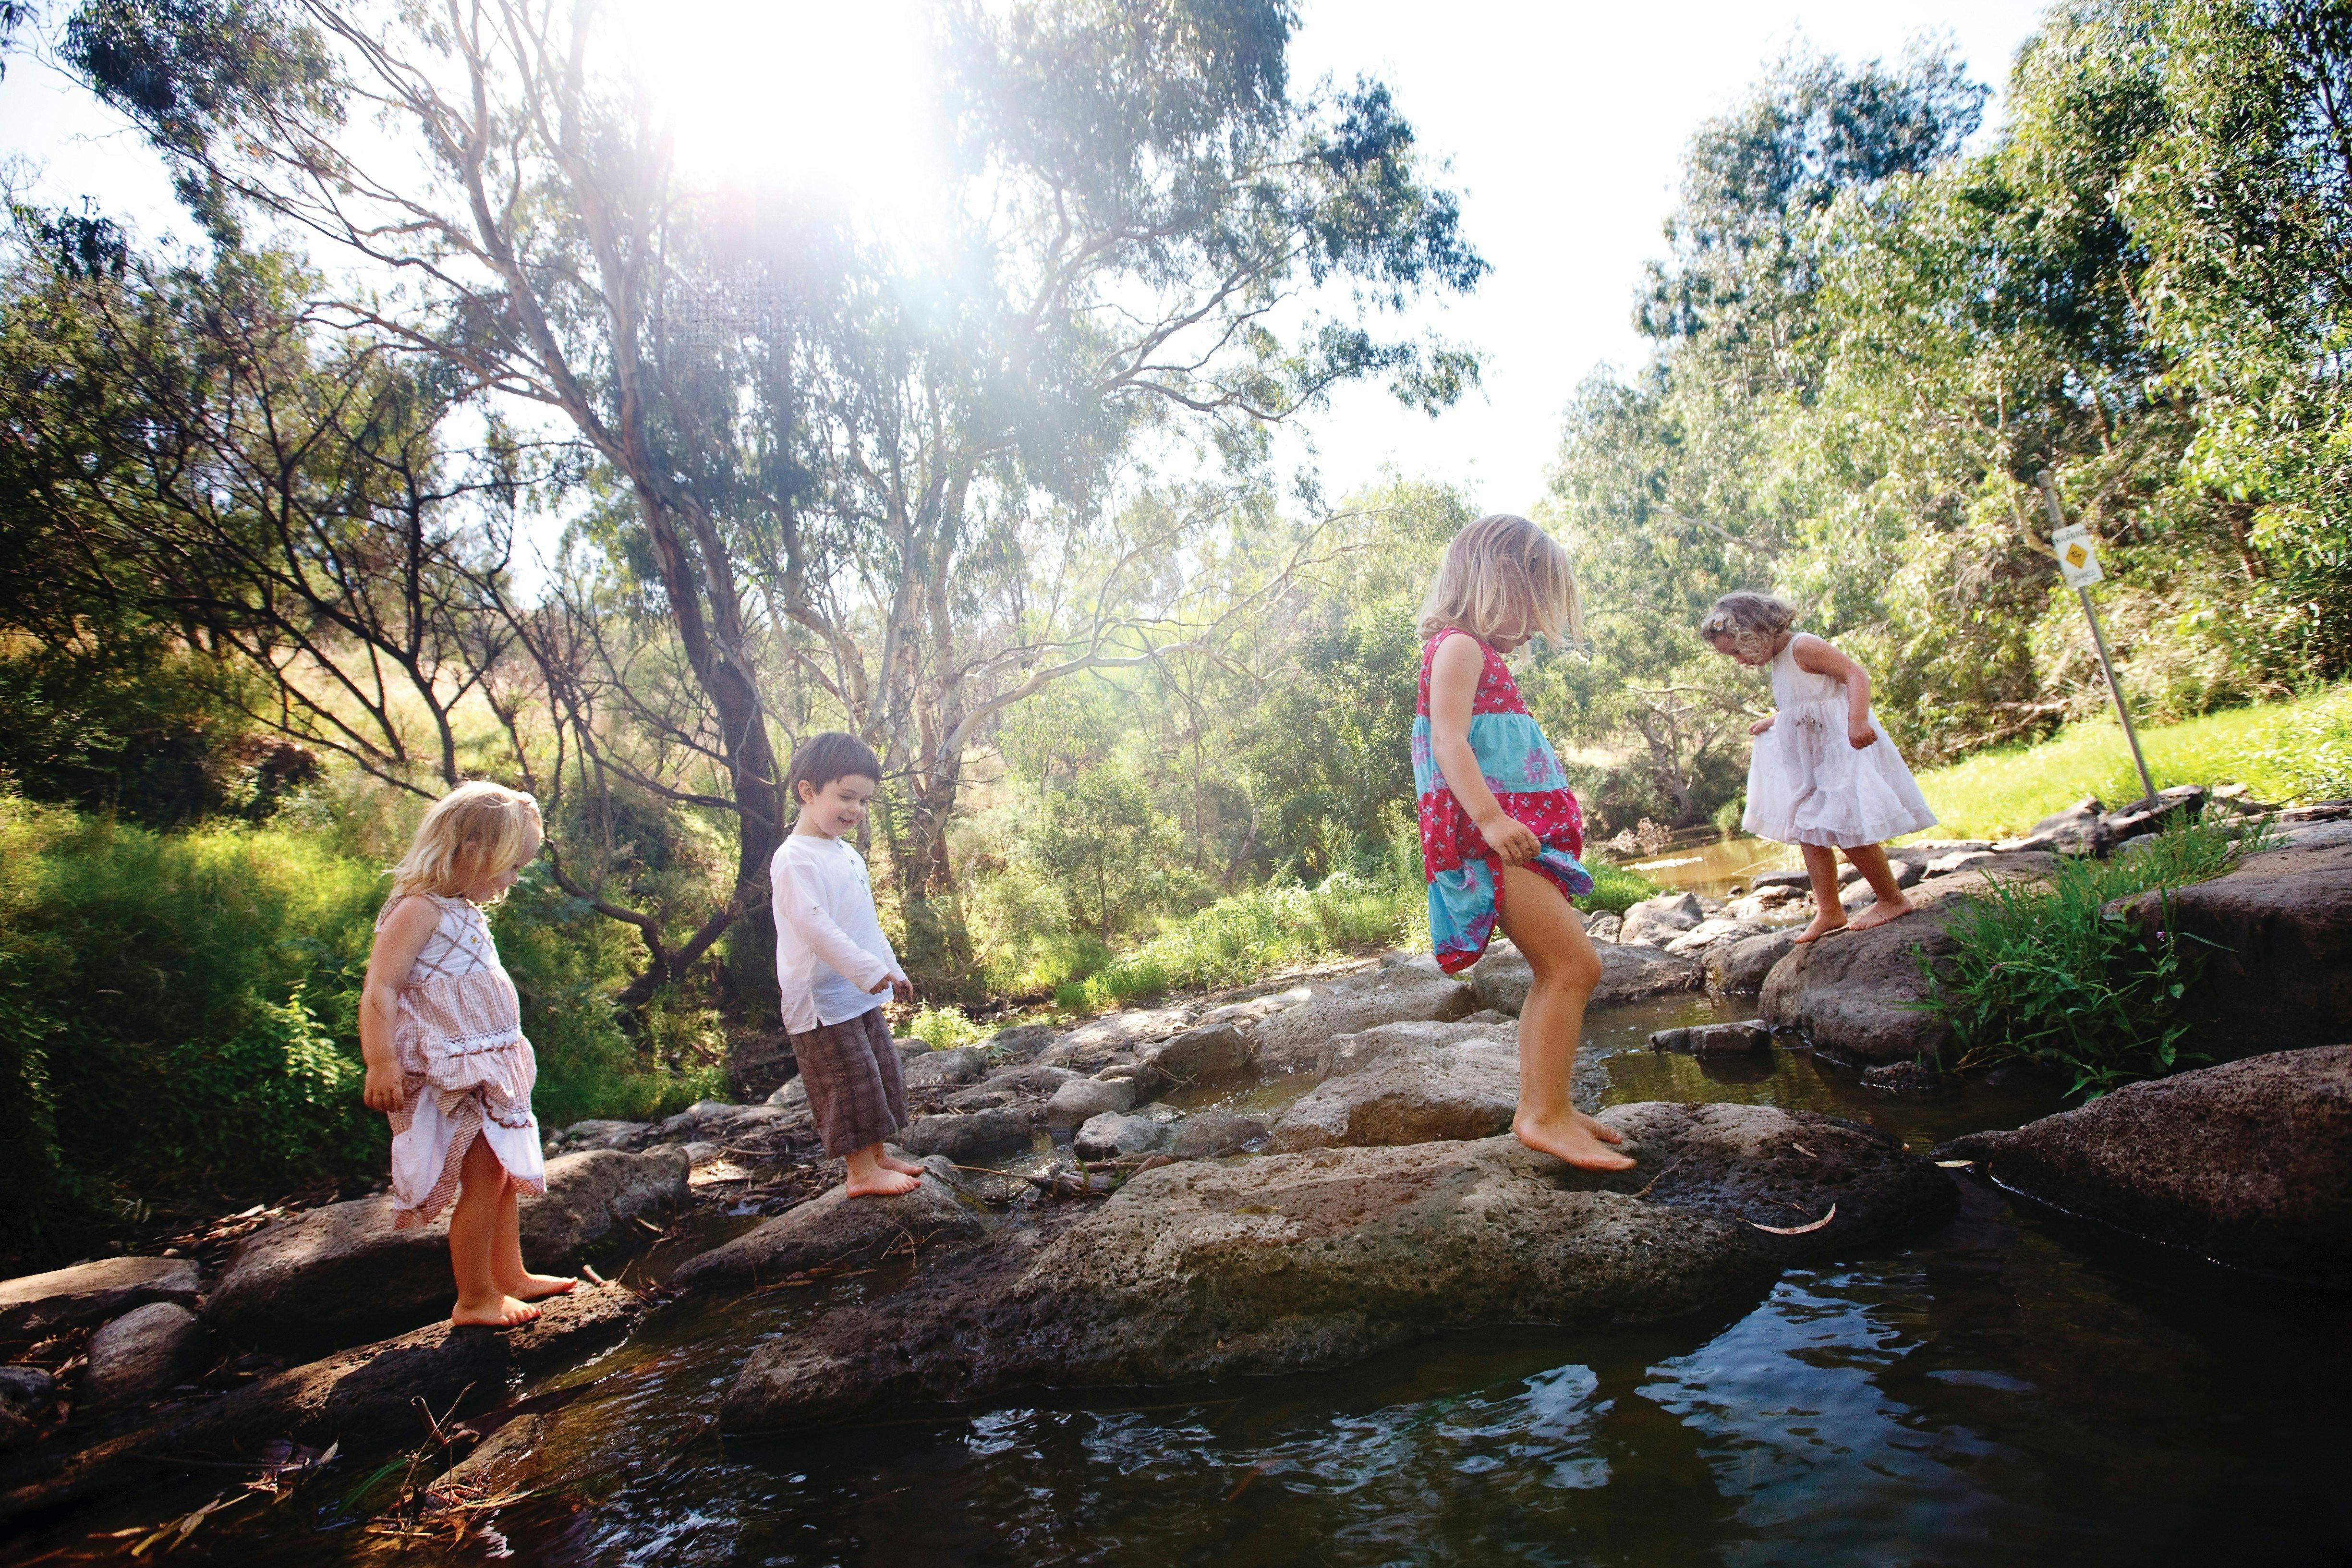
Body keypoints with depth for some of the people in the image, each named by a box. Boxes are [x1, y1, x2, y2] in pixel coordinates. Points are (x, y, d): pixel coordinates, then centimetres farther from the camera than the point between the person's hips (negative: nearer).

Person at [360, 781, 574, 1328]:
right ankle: (475, 1299, 11)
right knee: (484, 1179, -3)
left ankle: (509, 1276, 30)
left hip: (488, 1069, 10)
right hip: (451, 1073, -10)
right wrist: (381, 1063, -29)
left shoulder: (464, 913, 13)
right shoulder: (418, 910, -17)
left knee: (503, 1172, 17)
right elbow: (379, 990, -23)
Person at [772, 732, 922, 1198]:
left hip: (862, 996, 10)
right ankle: (862, 1172, 7)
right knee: (850, 1081, -4)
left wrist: (893, 969, 24)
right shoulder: (795, 859, -18)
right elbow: (813, 925, -28)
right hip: (823, 1000, -10)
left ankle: (878, 1156, 28)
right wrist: (868, 970, -31)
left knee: (881, 1074, 15)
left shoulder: (847, 855, 13)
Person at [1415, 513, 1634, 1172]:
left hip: (1516, 833, 11)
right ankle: (1546, 1115, -12)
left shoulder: (1484, 655, 24)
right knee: (1576, 965, -15)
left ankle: (1540, 1104, 18)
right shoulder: (1459, 646, -7)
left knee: (1558, 971, 13)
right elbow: (1448, 737, -21)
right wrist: (1490, 818, -32)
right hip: (1489, 838, -11)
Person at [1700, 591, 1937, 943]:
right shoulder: (1778, 661, 14)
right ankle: (1829, 910, 15)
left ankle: (1893, 900, 8)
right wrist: (1772, 722, 20)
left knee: (1848, 830, -10)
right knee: (1809, 832, 8)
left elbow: (1856, 675, -21)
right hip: (1811, 760, 10)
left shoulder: (1804, 647, -14)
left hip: (1844, 750, -10)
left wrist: (1857, 720, -34)